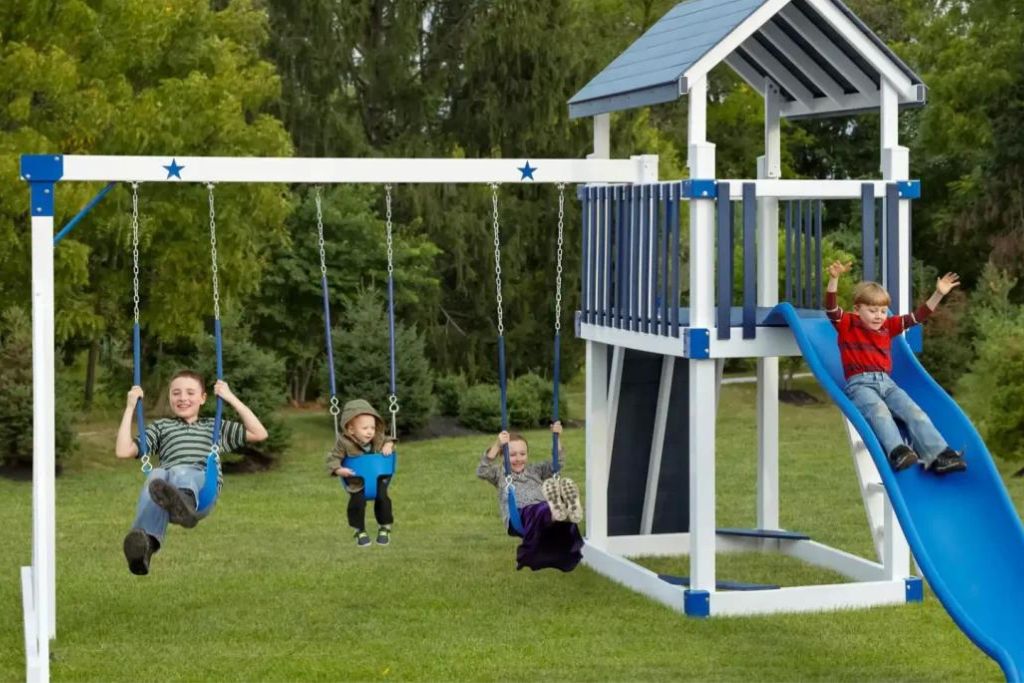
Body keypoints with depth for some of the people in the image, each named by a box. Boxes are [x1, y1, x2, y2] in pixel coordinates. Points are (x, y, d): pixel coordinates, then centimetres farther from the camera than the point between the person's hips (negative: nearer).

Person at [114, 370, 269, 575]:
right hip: (167, 484, 1)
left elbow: (259, 434, 25)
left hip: (203, 484, -1)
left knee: (180, 473, -38)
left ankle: (184, 502, -76)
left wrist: (231, 399, 21)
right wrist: (130, 408, 23)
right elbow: (123, 451, 24)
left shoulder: (215, 426, 36)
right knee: (156, 476, -38)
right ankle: (145, 542, -65)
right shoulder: (161, 427, 37)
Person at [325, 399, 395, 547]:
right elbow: (333, 458, -15)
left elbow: (387, 439, 12)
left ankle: (385, 528, 15)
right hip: (356, 483, -2)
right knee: (357, 503, -17)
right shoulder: (344, 443, -19)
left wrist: (388, 445, -11)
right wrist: (338, 470, -33)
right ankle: (360, 531, 9)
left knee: (382, 499, -10)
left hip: (378, 479, 2)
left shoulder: (378, 438, -8)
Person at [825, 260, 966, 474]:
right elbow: (831, 308, -10)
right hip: (859, 384, -5)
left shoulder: (888, 326, 21)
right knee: (879, 410, -35)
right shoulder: (847, 325, 7)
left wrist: (938, 294, 7)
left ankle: (938, 454, -30)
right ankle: (897, 451, -54)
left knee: (913, 410, -18)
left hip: (886, 383, 5)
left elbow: (917, 317, 18)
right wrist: (834, 279, -26)